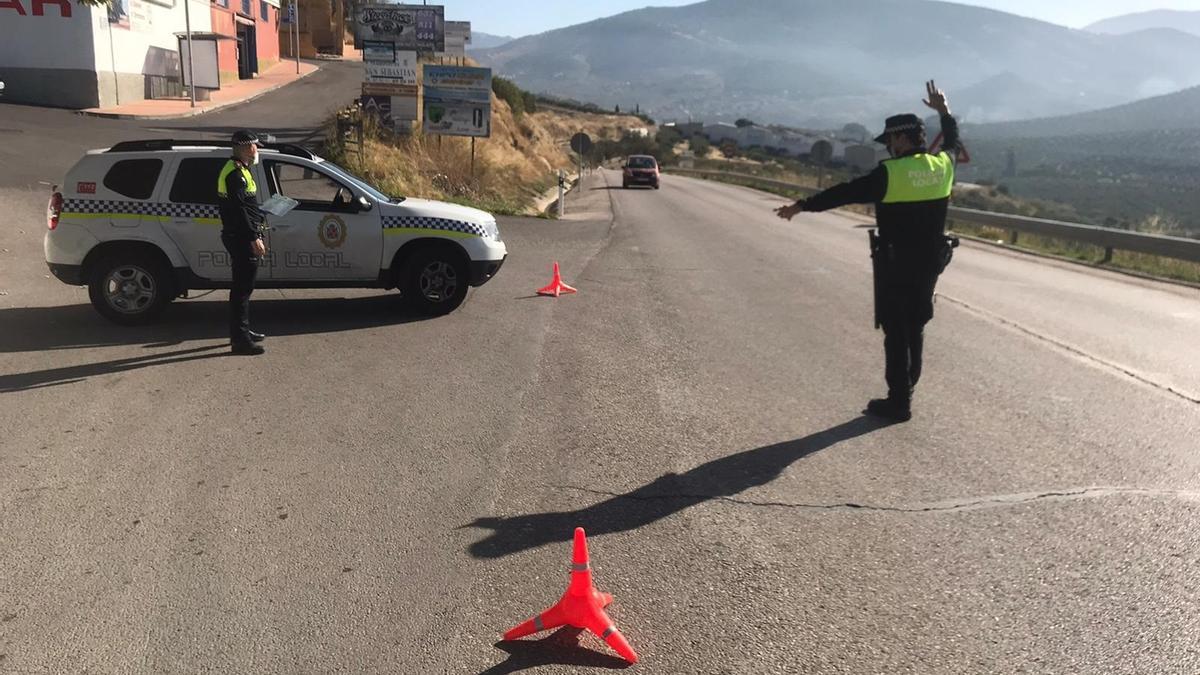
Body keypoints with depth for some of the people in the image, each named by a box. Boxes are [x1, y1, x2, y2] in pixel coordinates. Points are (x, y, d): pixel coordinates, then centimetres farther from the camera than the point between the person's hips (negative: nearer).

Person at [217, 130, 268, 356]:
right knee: (242, 288, -8)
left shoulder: (240, 170, 18)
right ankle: (240, 339, -4)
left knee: (242, 287, 18)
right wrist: (254, 238, -24)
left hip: (242, 238, 11)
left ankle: (241, 332, 30)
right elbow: (238, 210, -22)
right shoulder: (235, 173, -15)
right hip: (241, 238, -11)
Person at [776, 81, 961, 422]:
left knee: (896, 332, 0)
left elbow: (844, 193, -13)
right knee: (915, 327, 17)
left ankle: (899, 402, 4)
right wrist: (945, 111, 39)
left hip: (896, 264, -6)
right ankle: (905, 392, 28)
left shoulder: (890, 173, -16)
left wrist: (802, 205, -5)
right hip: (931, 261, 7)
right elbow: (953, 143, 26)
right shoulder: (942, 164, 2)